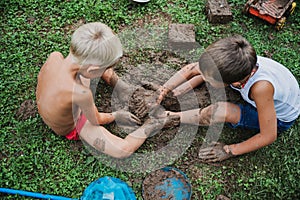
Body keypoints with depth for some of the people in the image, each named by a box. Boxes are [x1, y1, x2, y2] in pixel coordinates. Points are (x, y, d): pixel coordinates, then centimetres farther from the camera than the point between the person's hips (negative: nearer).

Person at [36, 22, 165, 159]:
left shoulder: (54, 57, -28)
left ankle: (123, 88, 18)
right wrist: (116, 116, -1)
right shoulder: (82, 94, -44)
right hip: (70, 129, -6)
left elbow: (41, 77, -2)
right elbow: (96, 120, -21)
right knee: (123, 151, -15)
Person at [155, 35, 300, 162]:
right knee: (208, 70, -6)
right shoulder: (233, 61, -30)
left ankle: (172, 118, -8)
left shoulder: (261, 87, -45)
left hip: (279, 119, -5)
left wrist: (230, 151, -25)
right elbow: (192, 69, -15)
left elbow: (269, 136, -32)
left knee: (221, 111, -29)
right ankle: (171, 96, 6)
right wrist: (164, 90, -18)